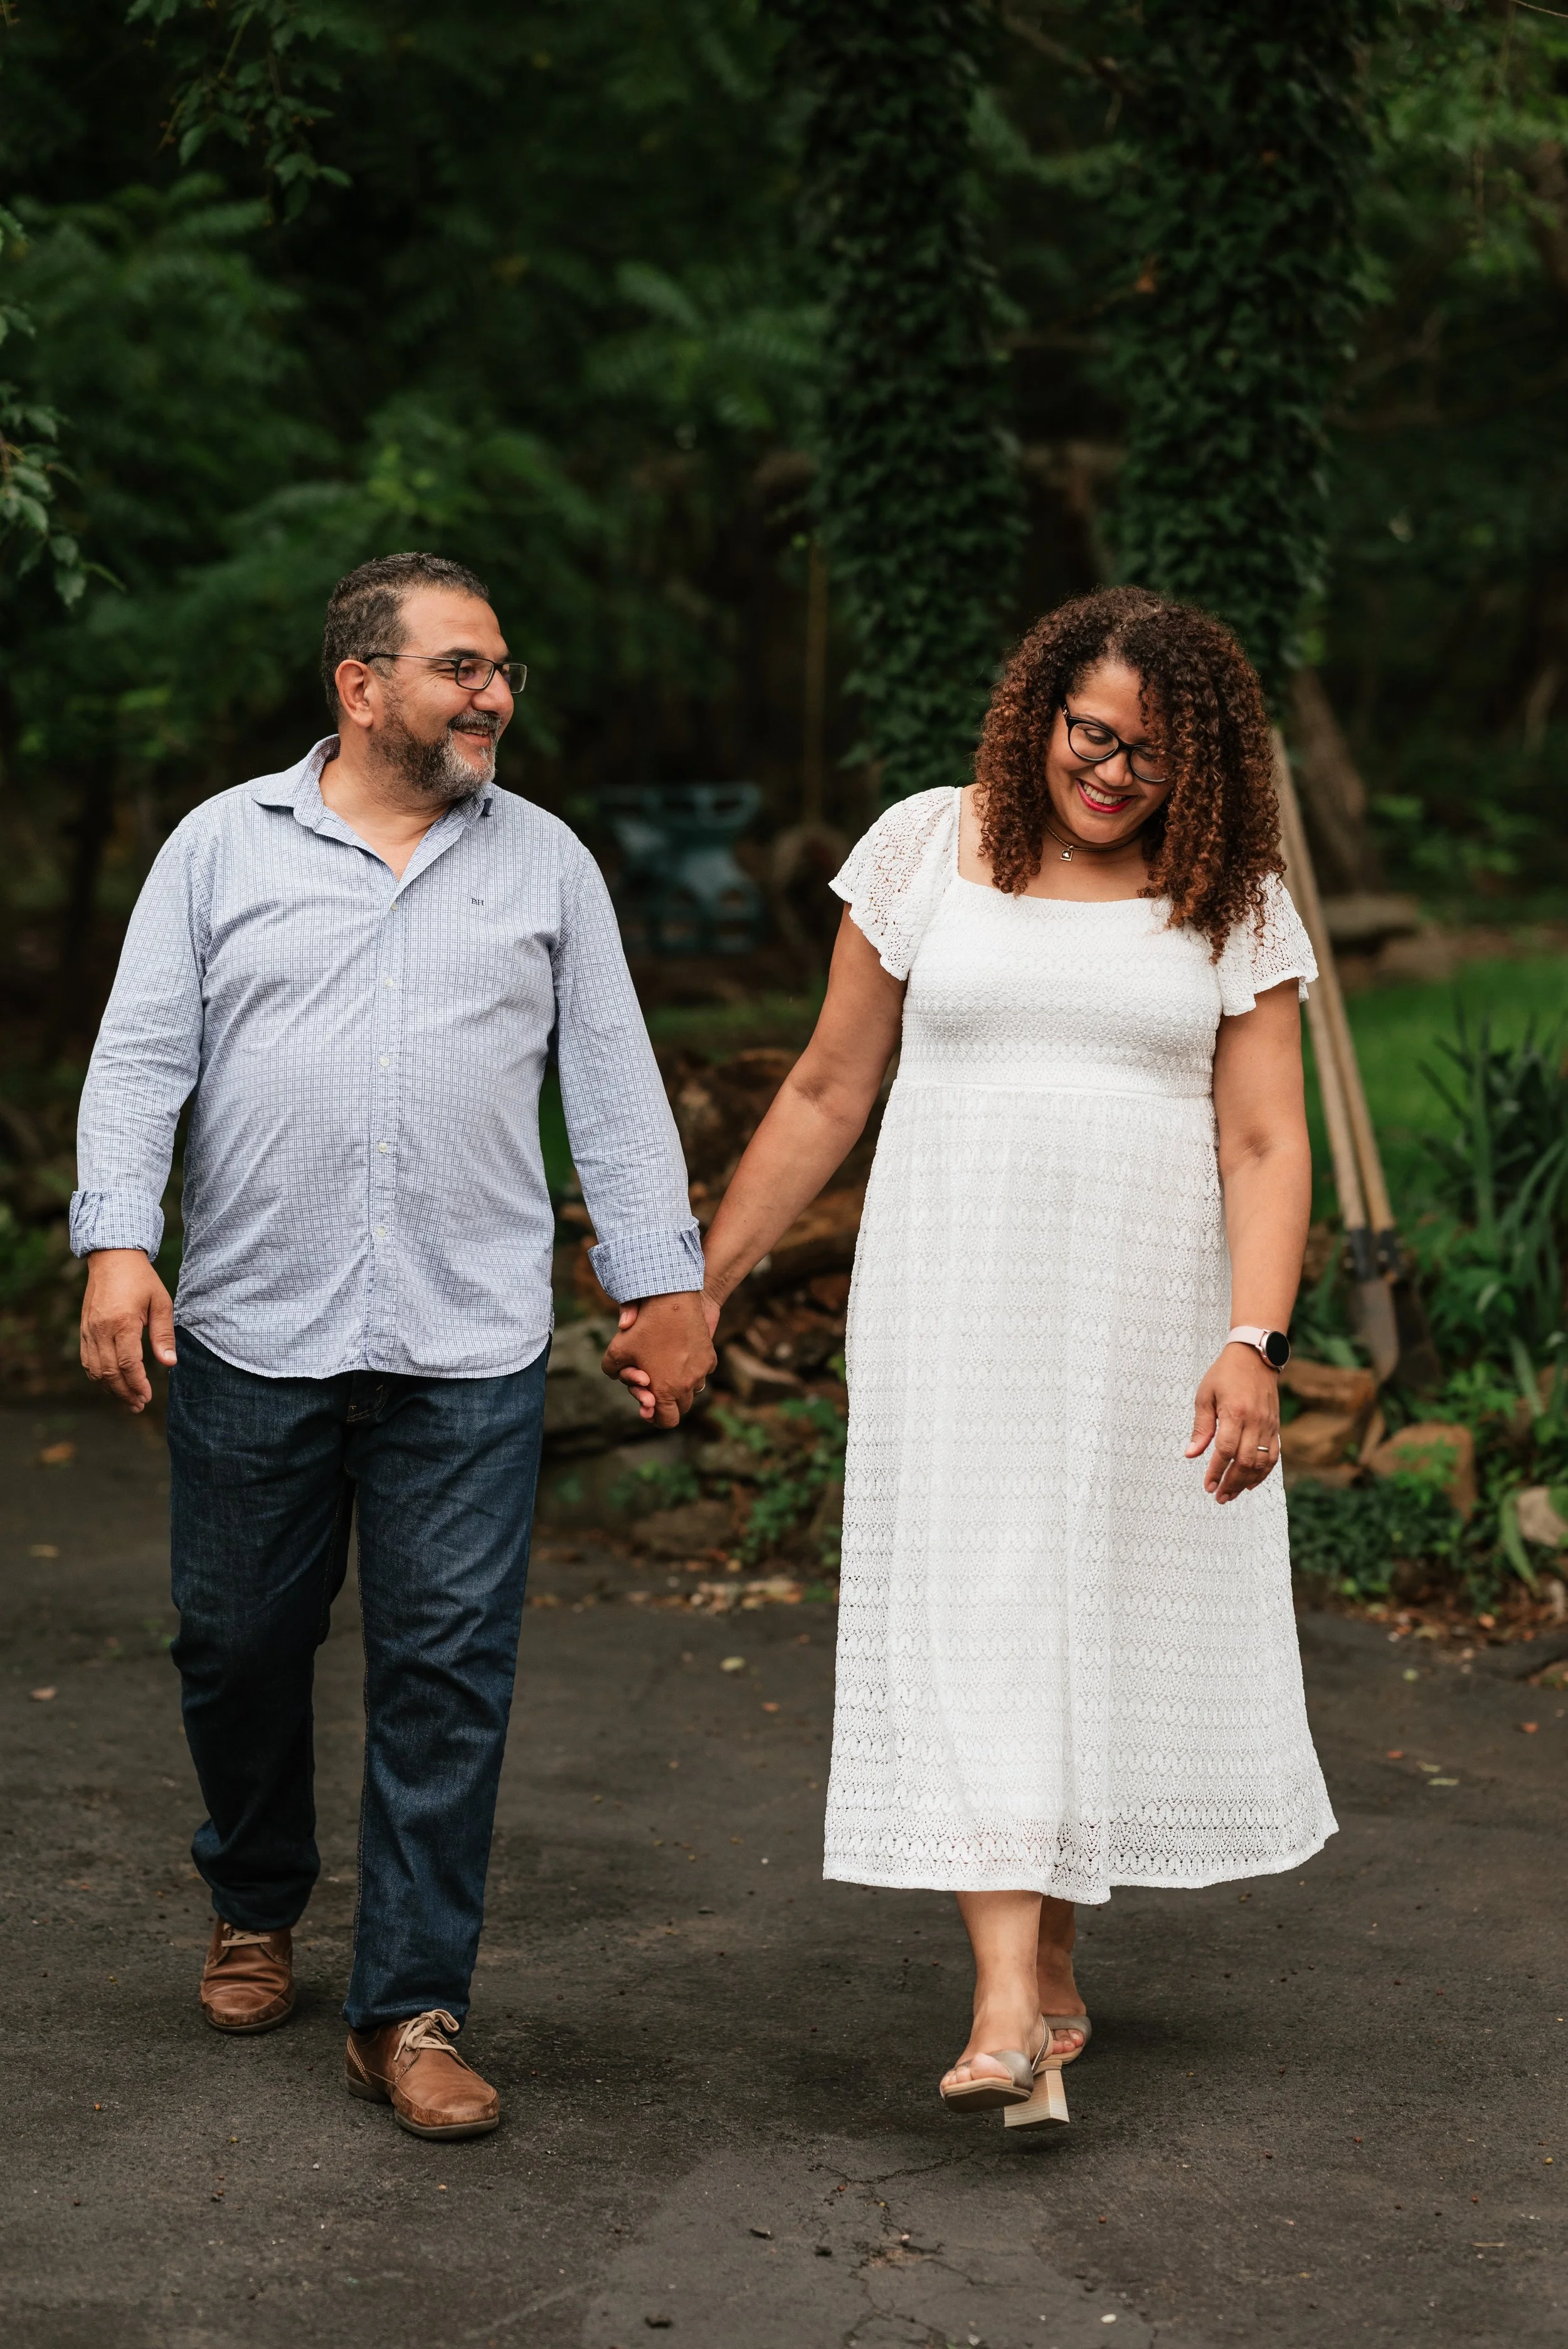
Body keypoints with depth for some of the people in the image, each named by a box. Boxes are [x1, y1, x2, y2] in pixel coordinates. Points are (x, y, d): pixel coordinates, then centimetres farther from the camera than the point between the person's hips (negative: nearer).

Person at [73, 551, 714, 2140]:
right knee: (238, 1647, 10)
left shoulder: (545, 863, 11)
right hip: (251, 1338, 0)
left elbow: (613, 1084, 12)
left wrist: (663, 1278, 6)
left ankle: (411, 2012, 5)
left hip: (467, 1353, 0)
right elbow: (140, 1059, 3)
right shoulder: (223, 845, 7)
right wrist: (117, 1243, -10)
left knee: (447, 1676, -3)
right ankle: (255, 1910, 36)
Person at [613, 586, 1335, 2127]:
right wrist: (702, 1283, 8)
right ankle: (1013, 2014, -14)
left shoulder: (1235, 904, 2)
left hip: (1149, 1324, 1)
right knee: (972, 1627, -9)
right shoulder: (928, 848, 3)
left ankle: (1046, 1956, 23)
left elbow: (1265, 1143, -4)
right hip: (958, 1308, -1)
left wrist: (1253, 1344, -18)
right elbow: (826, 1092, 8)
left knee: (1117, 1629, 5)